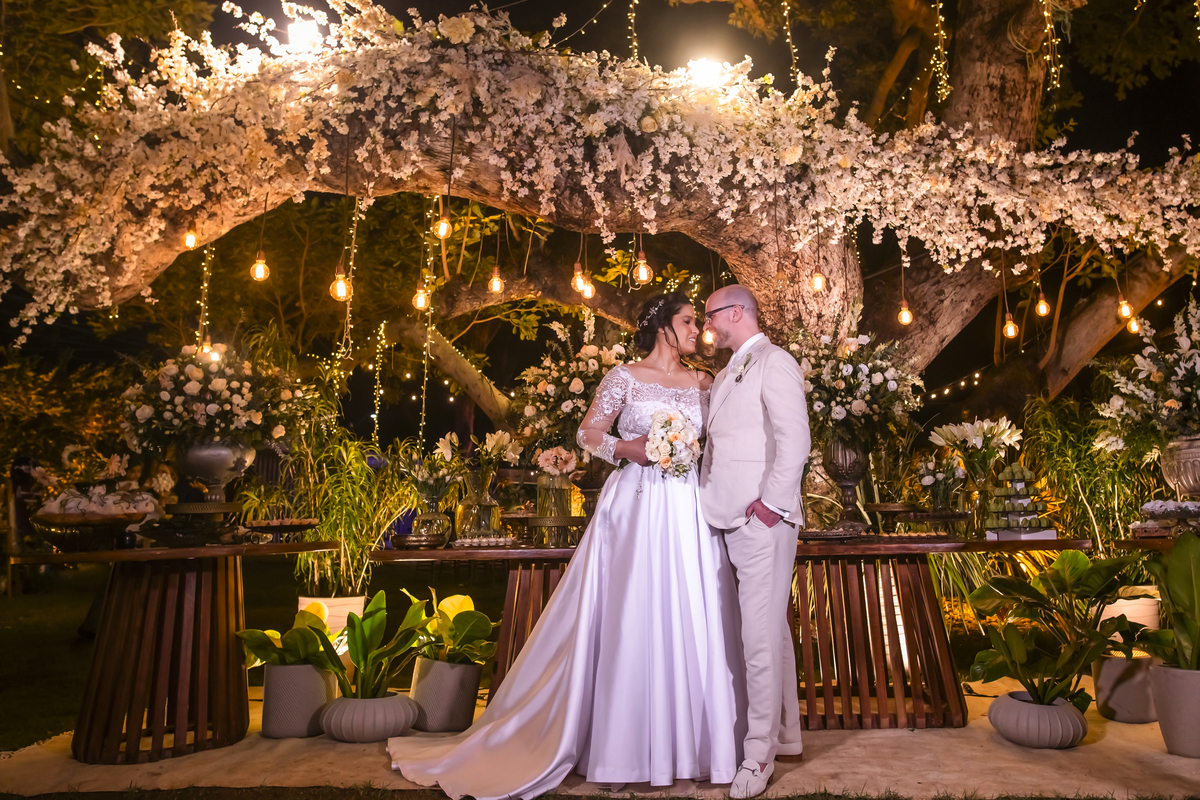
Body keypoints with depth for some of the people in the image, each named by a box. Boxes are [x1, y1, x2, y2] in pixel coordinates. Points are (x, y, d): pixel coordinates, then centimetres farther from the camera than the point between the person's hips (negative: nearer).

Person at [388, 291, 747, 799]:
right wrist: (625, 448, -14)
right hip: (637, 509, -4)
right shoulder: (625, 378, 0)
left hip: (691, 513, 5)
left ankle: (694, 741, 19)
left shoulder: (703, 383, 13)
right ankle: (620, 749, 11)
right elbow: (587, 434, 2)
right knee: (630, 621, -2)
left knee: (694, 622, 4)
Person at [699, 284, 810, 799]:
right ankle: (785, 735, 28)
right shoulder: (727, 374, 20)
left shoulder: (774, 362, -6)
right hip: (732, 520, 9)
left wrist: (768, 504, -17)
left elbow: (795, 442, -15)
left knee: (762, 636, -3)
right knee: (769, 628, 16)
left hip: (762, 520, -9)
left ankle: (759, 753, 9)